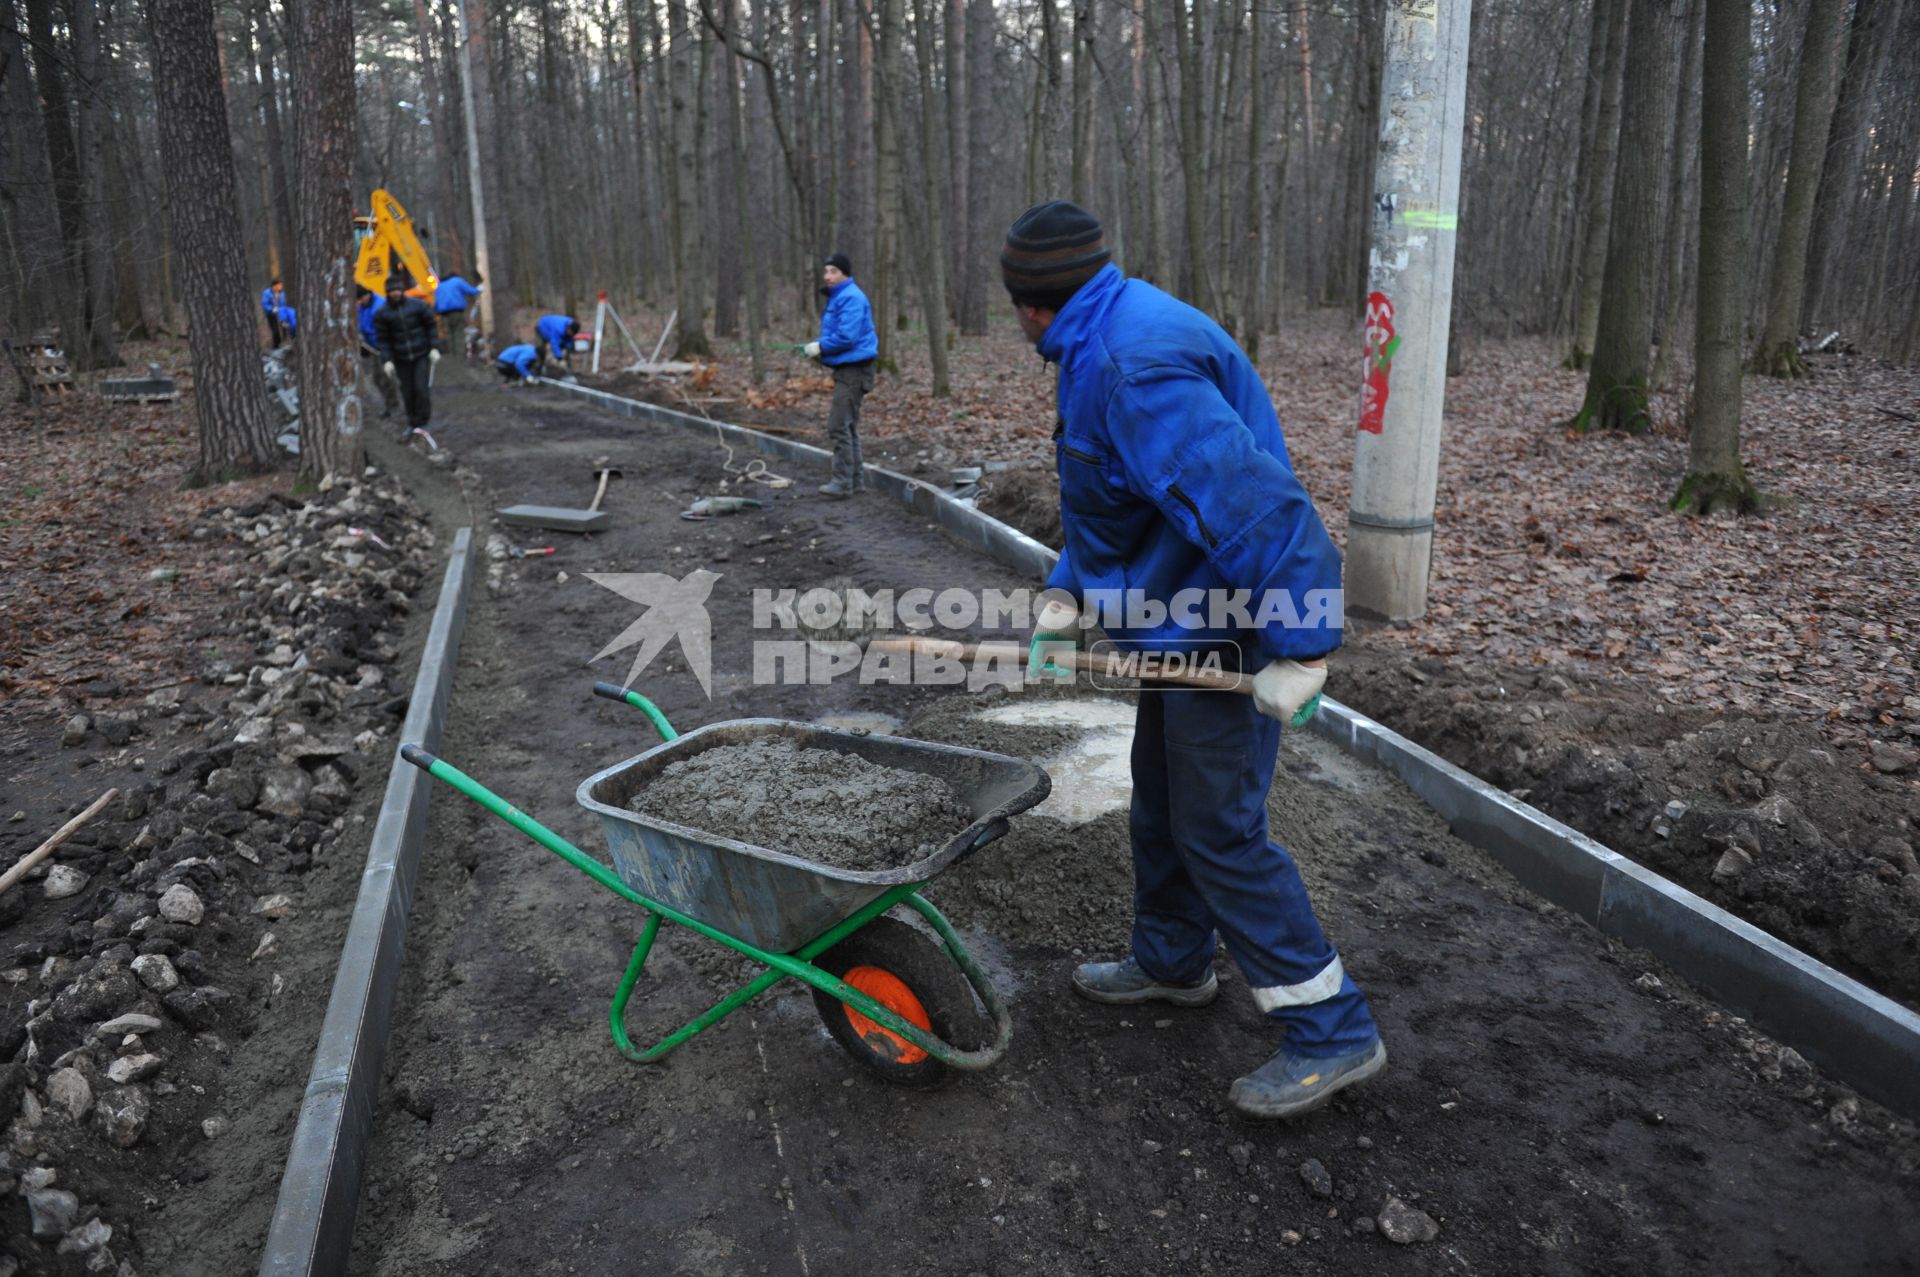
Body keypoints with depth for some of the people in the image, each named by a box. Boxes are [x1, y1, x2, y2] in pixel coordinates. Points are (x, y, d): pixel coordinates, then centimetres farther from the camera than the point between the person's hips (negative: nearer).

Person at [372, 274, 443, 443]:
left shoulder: (418, 305, -6)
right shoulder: (383, 314, -4)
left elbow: (431, 326, 1)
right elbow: (382, 339, 1)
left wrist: (434, 348, -7)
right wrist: (388, 360, -6)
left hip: (422, 355, -1)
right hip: (401, 359, 1)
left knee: (422, 388, -9)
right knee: (407, 391, 5)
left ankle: (422, 422, 5)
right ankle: (412, 424, 21)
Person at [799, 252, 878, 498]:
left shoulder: (851, 298, -15)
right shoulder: (837, 297, 17)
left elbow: (847, 337, -23)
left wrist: (821, 347, -11)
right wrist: (818, 347, 7)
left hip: (853, 370, -11)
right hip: (846, 369, 11)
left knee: (839, 425, -12)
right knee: (847, 426, 15)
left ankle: (843, 481, -9)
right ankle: (855, 478, 22)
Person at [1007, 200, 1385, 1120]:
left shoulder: (1133, 367, -26)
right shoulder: (1106, 340, 10)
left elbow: (1253, 501, -33)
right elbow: (1102, 502, 17)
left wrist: (1295, 650, -29)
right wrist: (1065, 595, 6)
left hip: (1221, 636, -10)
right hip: (1181, 627, 10)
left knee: (1219, 831, -3)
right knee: (1161, 802, 21)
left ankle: (1331, 1034, 11)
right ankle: (1171, 963, 42)